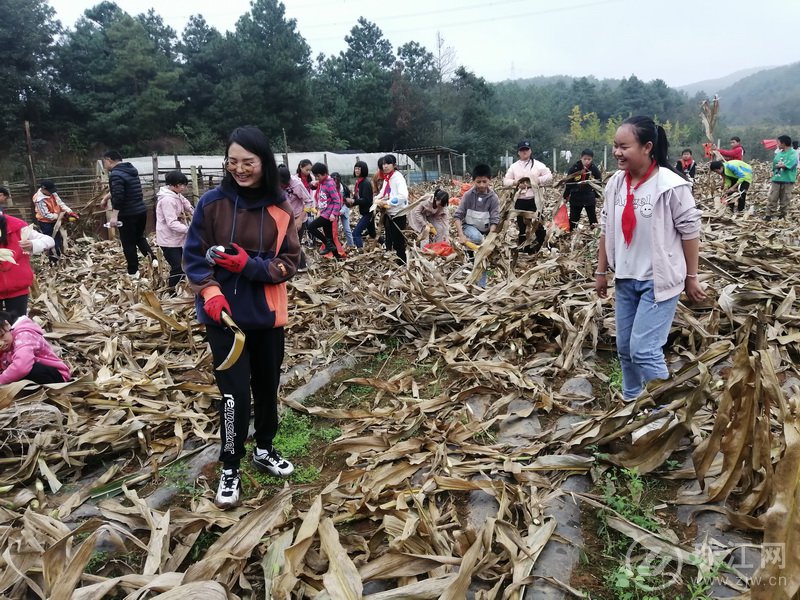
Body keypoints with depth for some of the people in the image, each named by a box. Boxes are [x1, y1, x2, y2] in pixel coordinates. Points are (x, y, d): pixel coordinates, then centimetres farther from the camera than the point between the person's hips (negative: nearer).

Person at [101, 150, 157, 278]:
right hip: (141, 210, 8)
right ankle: (153, 258, 6)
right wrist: (106, 198, 36)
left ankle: (133, 272, 11)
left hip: (127, 214, -8)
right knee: (139, 237, 25)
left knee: (128, 243, 4)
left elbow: (118, 196, -27)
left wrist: (114, 216, -28)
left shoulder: (116, 174, -15)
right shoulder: (131, 170, 14)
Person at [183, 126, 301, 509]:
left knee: (268, 385, 15)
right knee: (236, 392, -3)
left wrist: (250, 265, -19)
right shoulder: (212, 203, -7)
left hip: (268, 314, 3)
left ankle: (264, 450, 37)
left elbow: (289, 263, -3)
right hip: (225, 315, -2)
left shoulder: (280, 209, -3)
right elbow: (194, 256, -3)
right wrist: (211, 293, -19)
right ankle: (230, 469, 16)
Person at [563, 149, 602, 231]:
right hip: (575, 198, 0)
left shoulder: (594, 169, -6)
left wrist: (596, 196, 4)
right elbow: (568, 183, -5)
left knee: (593, 219, 6)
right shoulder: (574, 168, -9)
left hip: (590, 199, 0)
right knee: (573, 218, 10)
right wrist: (565, 196, -4)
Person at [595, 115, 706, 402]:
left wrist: (691, 277, -4)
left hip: (660, 280, -6)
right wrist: (601, 272, 11)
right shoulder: (615, 183, 0)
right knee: (625, 348, 14)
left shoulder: (671, 186, -17)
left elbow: (690, 231, -9)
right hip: (626, 280, 6)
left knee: (644, 350, -10)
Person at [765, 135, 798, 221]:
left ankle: (782, 216, 14)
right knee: (771, 199, 2)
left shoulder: (793, 154, -9)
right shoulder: (779, 153, 11)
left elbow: (787, 165, -20)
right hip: (776, 180, 5)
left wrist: (778, 165, -4)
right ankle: (769, 216, 6)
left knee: (784, 200, 5)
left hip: (787, 181, -5)